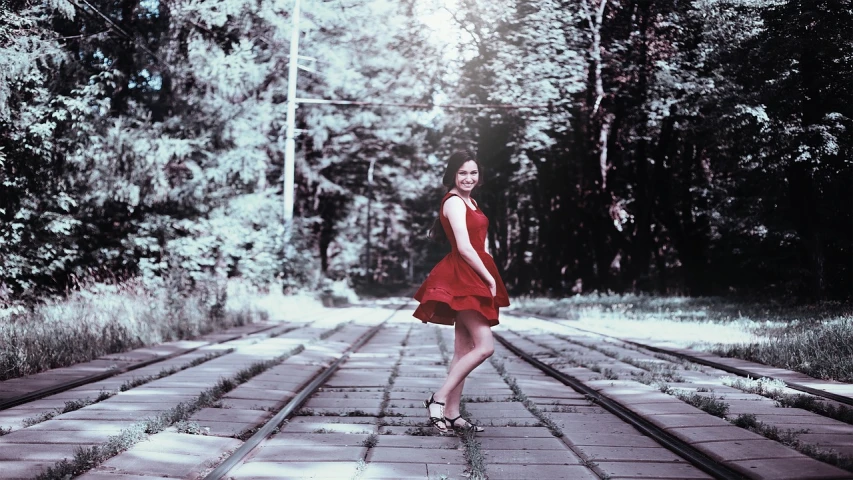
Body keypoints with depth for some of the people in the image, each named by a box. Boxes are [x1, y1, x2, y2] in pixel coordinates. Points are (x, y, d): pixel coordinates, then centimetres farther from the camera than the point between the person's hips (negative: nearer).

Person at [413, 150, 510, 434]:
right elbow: (464, 247, -19)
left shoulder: (470, 202, 19)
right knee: (485, 346, -15)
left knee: (464, 350, 8)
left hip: (471, 282, 10)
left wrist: (487, 278, 7)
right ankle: (439, 398, -11)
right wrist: (490, 279, -13)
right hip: (462, 279, -10)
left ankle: (452, 414, 10)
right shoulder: (454, 202, -11)